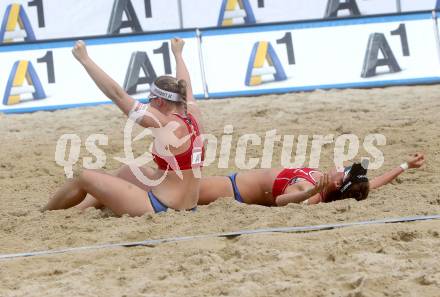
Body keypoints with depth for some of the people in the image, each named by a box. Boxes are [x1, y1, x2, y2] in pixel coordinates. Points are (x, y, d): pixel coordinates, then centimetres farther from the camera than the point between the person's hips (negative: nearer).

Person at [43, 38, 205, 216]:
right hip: (188, 206, 9)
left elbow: (116, 94, -17)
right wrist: (178, 54, 41)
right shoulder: (193, 116, 1)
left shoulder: (164, 124, -19)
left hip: (160, 208, -8)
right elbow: (184, 88, 24)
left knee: (86, 178, 5)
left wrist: (85, 59, -11)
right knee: (129, 171, 29)